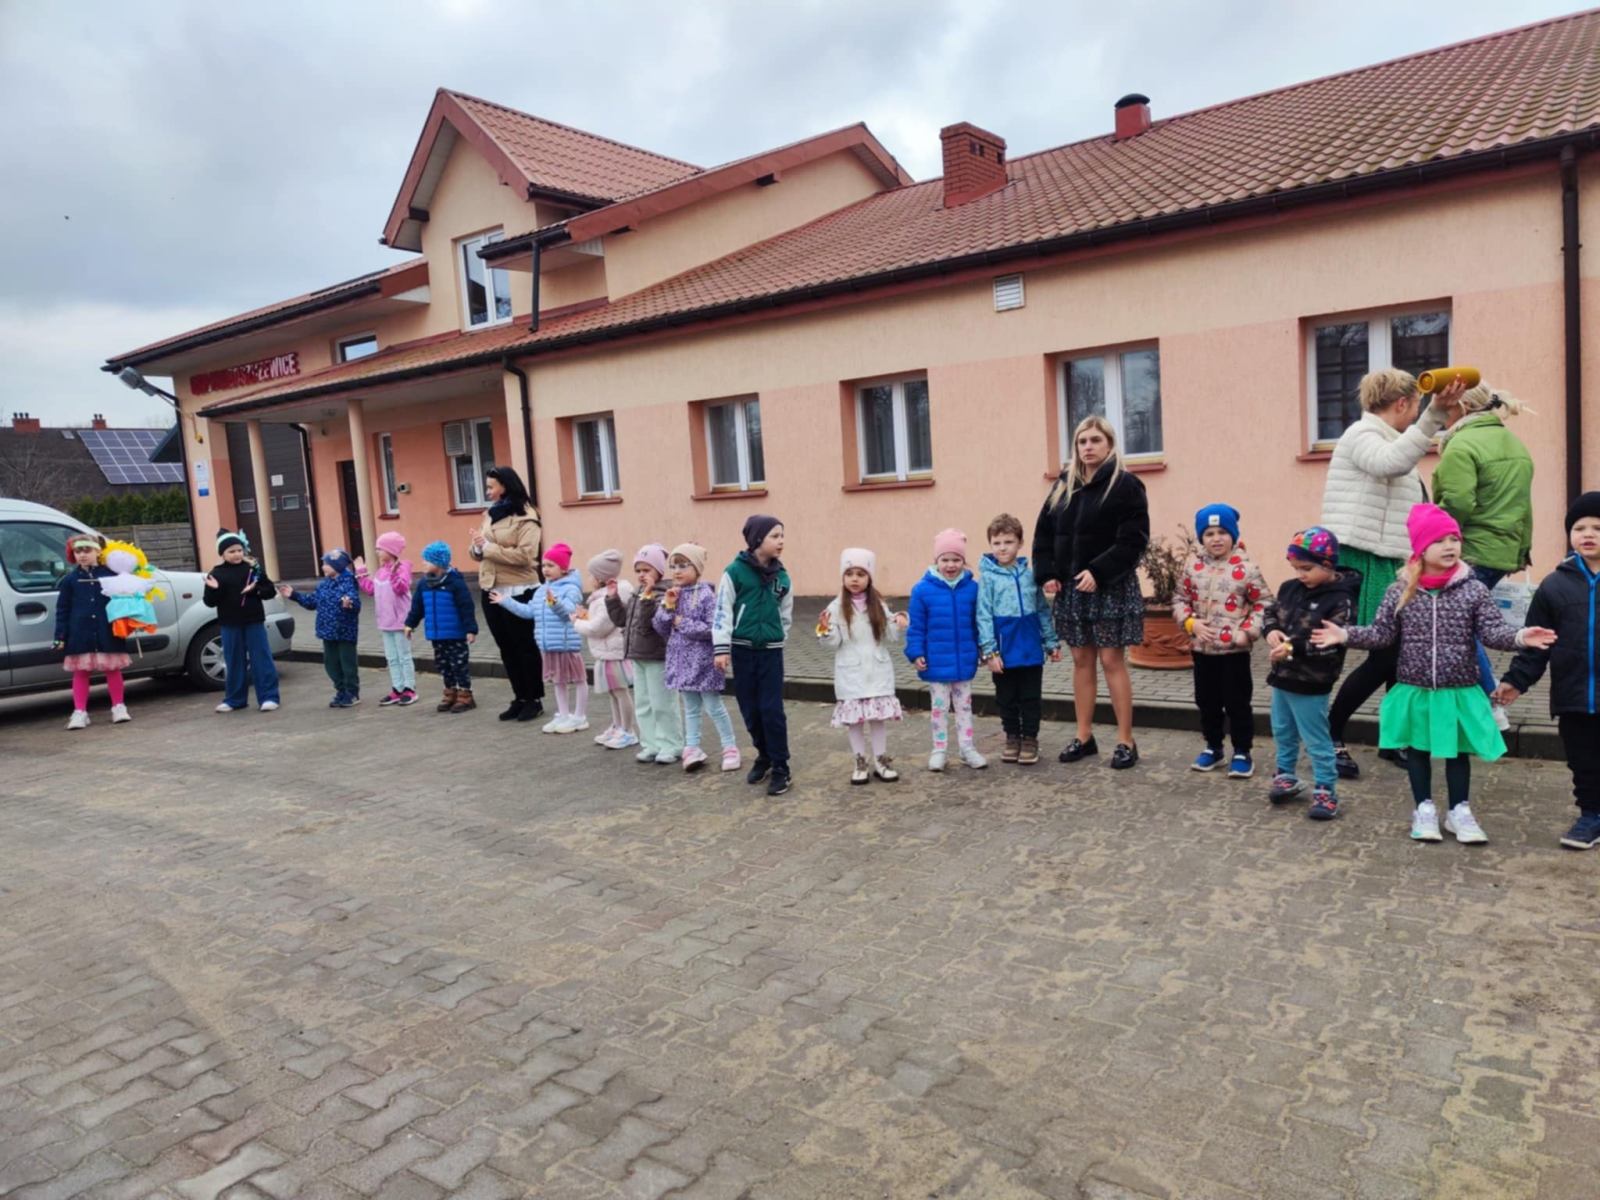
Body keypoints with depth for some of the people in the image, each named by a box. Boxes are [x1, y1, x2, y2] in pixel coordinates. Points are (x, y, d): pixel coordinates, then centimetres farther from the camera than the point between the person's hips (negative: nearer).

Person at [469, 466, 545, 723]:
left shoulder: (525, 517, -10)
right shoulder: (490, 515, 13)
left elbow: (525, 555, -22)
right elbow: (477, 552, 15)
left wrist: (489, 547, -19)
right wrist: (477, 548, -8)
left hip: (518, 592, -7)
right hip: (491, 591, 8)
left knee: (525, 646, 3)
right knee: (506, 648, 13)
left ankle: (535, 699, 13)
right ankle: (520, 698, 24)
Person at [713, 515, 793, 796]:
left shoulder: (781, 576, 4)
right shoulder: (735, 571, -7)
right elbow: (723, 610, -8)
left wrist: (777, 638, 12)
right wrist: (721, 648, -12)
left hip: (771, 651, 1)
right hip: (742, 649, -1)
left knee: (772, 710, -3)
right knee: (750, 710, 8)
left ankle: (780, 767, 6)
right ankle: (764, 755, 28)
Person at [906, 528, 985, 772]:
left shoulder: (972, 588, -5)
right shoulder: (923, 590, -11)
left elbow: (978, 623, 4)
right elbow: (916, 627, -7)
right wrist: (916, 653, -11)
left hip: (964, 661, 2)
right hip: (936, 663, -2)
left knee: (964, 705, 15)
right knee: (938, 707, 11)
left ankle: (966, 747, 26)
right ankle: (940, 750, 22)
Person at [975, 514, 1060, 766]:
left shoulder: (1029, 574, 2)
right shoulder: (988, 577, -7)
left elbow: (1043, 610, 9)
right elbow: (984, 616, -9)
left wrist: (1052, 642, 10)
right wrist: (989, 651, -14)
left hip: (1031, 649, 2)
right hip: (1004, 651, -2)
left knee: (1031, 698, 9)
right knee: (1006, 699, 12)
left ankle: (1030, 739, 21)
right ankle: (1012, 738, 27)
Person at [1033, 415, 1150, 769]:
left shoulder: (1125, 485, -6)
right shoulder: (1063, 486, 11)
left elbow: (1133, 540, -14)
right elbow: (1044, 534, 11)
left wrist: (1098, 572, -21)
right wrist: (1046, 574, -2)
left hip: (1110, 587, -5)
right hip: (1070, 588, 6)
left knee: (1112, 661, -3)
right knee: (1081, 660, 10)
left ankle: (1126, 741, 7)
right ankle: (1084, 737, 19)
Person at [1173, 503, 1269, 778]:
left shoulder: (1246, 568, -9)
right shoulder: (1194, 568, 2)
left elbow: (1263, 604, -5)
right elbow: (1179, 599, 9)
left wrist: (1248, 631, -15)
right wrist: (1191, 623, -7)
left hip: (1235, 650, -4)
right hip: (1202, 649, 4)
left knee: (1237, 703, 4)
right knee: (1207, 702, 15)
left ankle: (1242, 752, 18)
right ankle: (1213, 747, 30)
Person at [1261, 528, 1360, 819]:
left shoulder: (1339, 600, -18)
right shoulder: (1290, 588, 2)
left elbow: (1333, 642, -25)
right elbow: (1270, 612, 12)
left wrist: (1294, 647, -30)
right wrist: (1272, 630, -10)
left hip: (1310, 684, -7)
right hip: (1282, 676, 7)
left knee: (1316, 740, 3)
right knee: (1283, 732, 21)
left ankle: (1326, 790, 15)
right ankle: (1287, 777, 39)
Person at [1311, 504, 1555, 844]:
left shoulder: (1474, 591, -6)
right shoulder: (1400, 591, -5)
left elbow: (1492, 631, -10)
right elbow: (1382, 632, -1)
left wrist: (1519, 636, -28)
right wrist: (1346, 634, -12)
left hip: (1460, 691, 0)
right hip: (1415, 691, 1)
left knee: (1458, 751, 12)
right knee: (1418, 749, 13)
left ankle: (1459, 810, 27)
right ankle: (1425, 809, 28)